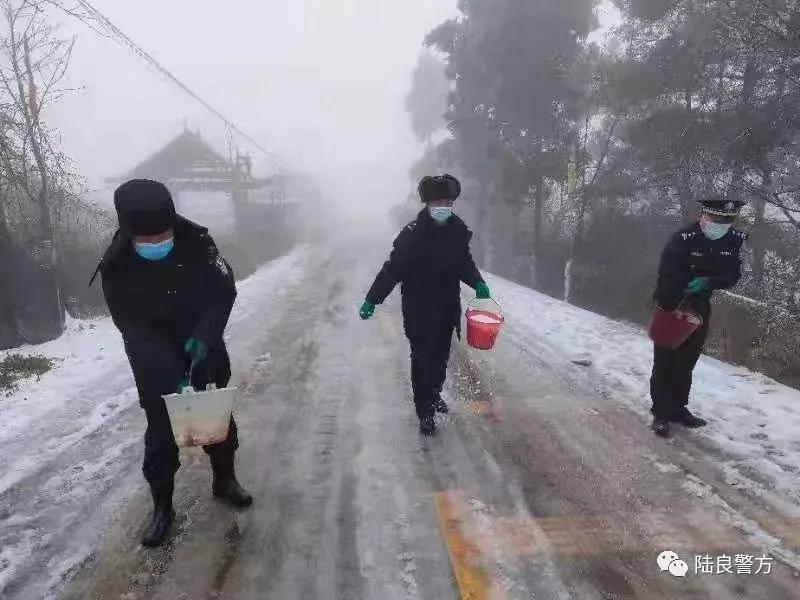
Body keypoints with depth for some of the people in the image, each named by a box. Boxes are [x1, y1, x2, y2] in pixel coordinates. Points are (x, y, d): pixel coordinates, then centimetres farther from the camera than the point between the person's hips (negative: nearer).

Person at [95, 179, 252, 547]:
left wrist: (205, 335, -30)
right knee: (161, 431, 4)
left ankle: (225, 481, 37)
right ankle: (162, 506, 24)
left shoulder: (196, 241, -19)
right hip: (155, 364, -2)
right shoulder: (116, 269, -21)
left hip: (205, 348, 2)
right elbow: (136, 333, -22)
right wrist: (172, 376, -33)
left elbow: (225, 290, -14)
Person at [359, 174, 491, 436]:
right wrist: (372, 299, -19)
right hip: (419, 311, -5)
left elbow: (464, 262, 15)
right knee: (423, 359, 1)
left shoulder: (458, 230, 1)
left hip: (448, 308, 5)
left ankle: (434, 393, 44)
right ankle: (425, 412, 15)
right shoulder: (412, 233, -16)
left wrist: (477, 282, -2)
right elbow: (393, 268, -16)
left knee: (441, 356, 20)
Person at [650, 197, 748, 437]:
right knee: (665, 362, -2)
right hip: (671, 307, -5)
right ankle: (661, 413, 4)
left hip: (699, 308, 6)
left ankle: (678, 408, 27)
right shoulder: (683, 239, -22)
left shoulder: (735, 241, -5)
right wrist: (673, 311, -30)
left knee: (687, 361, 15)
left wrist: (709, 282, -23)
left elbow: (733, 276, -3)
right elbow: (668, 278, -25)